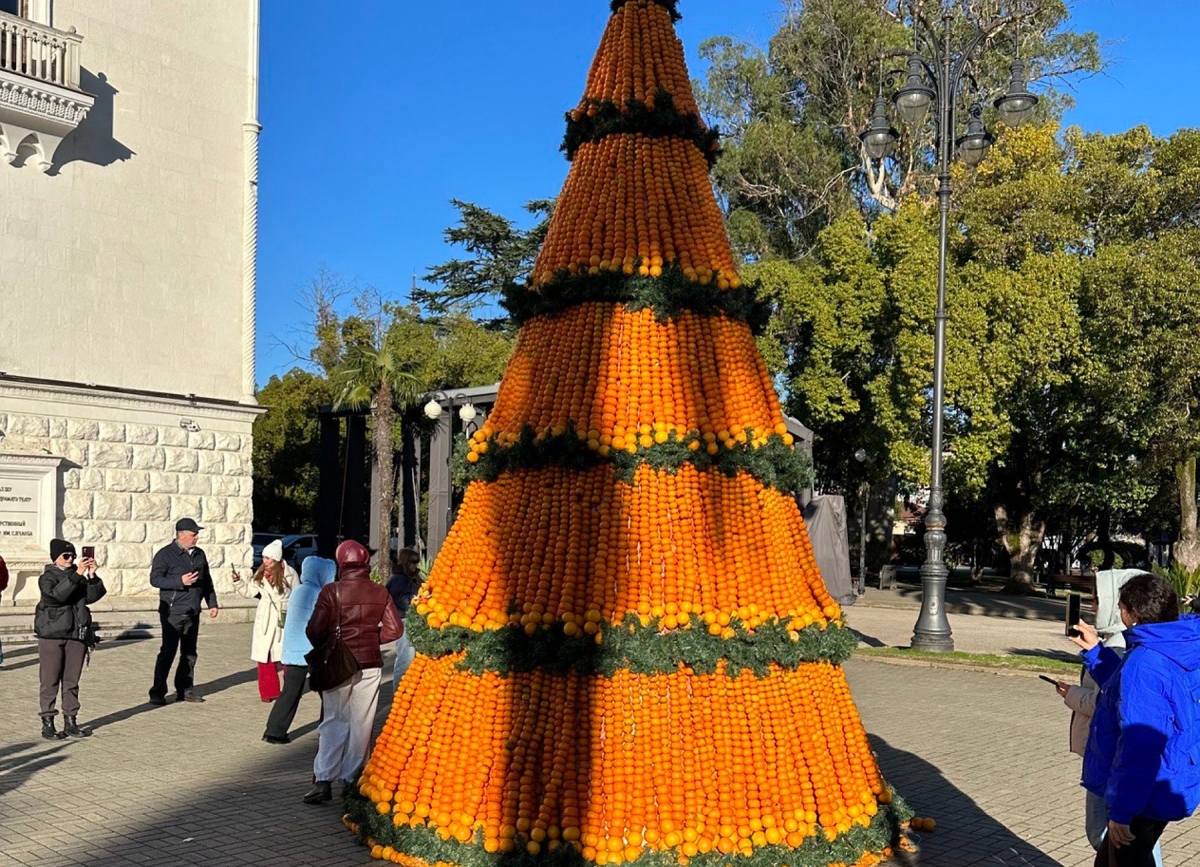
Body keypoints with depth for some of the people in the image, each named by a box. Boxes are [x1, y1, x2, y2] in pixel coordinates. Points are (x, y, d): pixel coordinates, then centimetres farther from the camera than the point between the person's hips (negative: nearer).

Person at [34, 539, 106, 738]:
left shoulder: (79, 576, 12)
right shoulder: (47, 578, -1)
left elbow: (93, 596, -1)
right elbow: (57, 594, -21)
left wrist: (92, 576, -14)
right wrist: (77, 575, -26)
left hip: (77, 634, 4)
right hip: (51, 634, -4)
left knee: (72, 681, 8)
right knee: (50, 681, -1)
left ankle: (71, 722, 13)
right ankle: (47, 723, 5)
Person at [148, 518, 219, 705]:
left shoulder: (199, 554, 12)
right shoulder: (166, 554, -6)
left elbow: (207, 581, 20)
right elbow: (155, 579, -12)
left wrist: (212, 603, 15)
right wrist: (180, 581, -20)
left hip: (193, 612, 6)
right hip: (172, 612, -6)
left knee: (189, 653, 10)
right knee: (168, 652, -6)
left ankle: (185, 690, 19)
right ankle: (157, 692, 0)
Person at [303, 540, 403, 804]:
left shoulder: (331, 592, -9)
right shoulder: (380, 593, 0)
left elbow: (314, 631, -11)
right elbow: (394, 629, -2)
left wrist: (324, 649, 8)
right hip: (369, 665, 2)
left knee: (333, 722, 6)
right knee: (360, 723, 10)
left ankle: (323, 780, -1)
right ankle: (351, 779, 15)